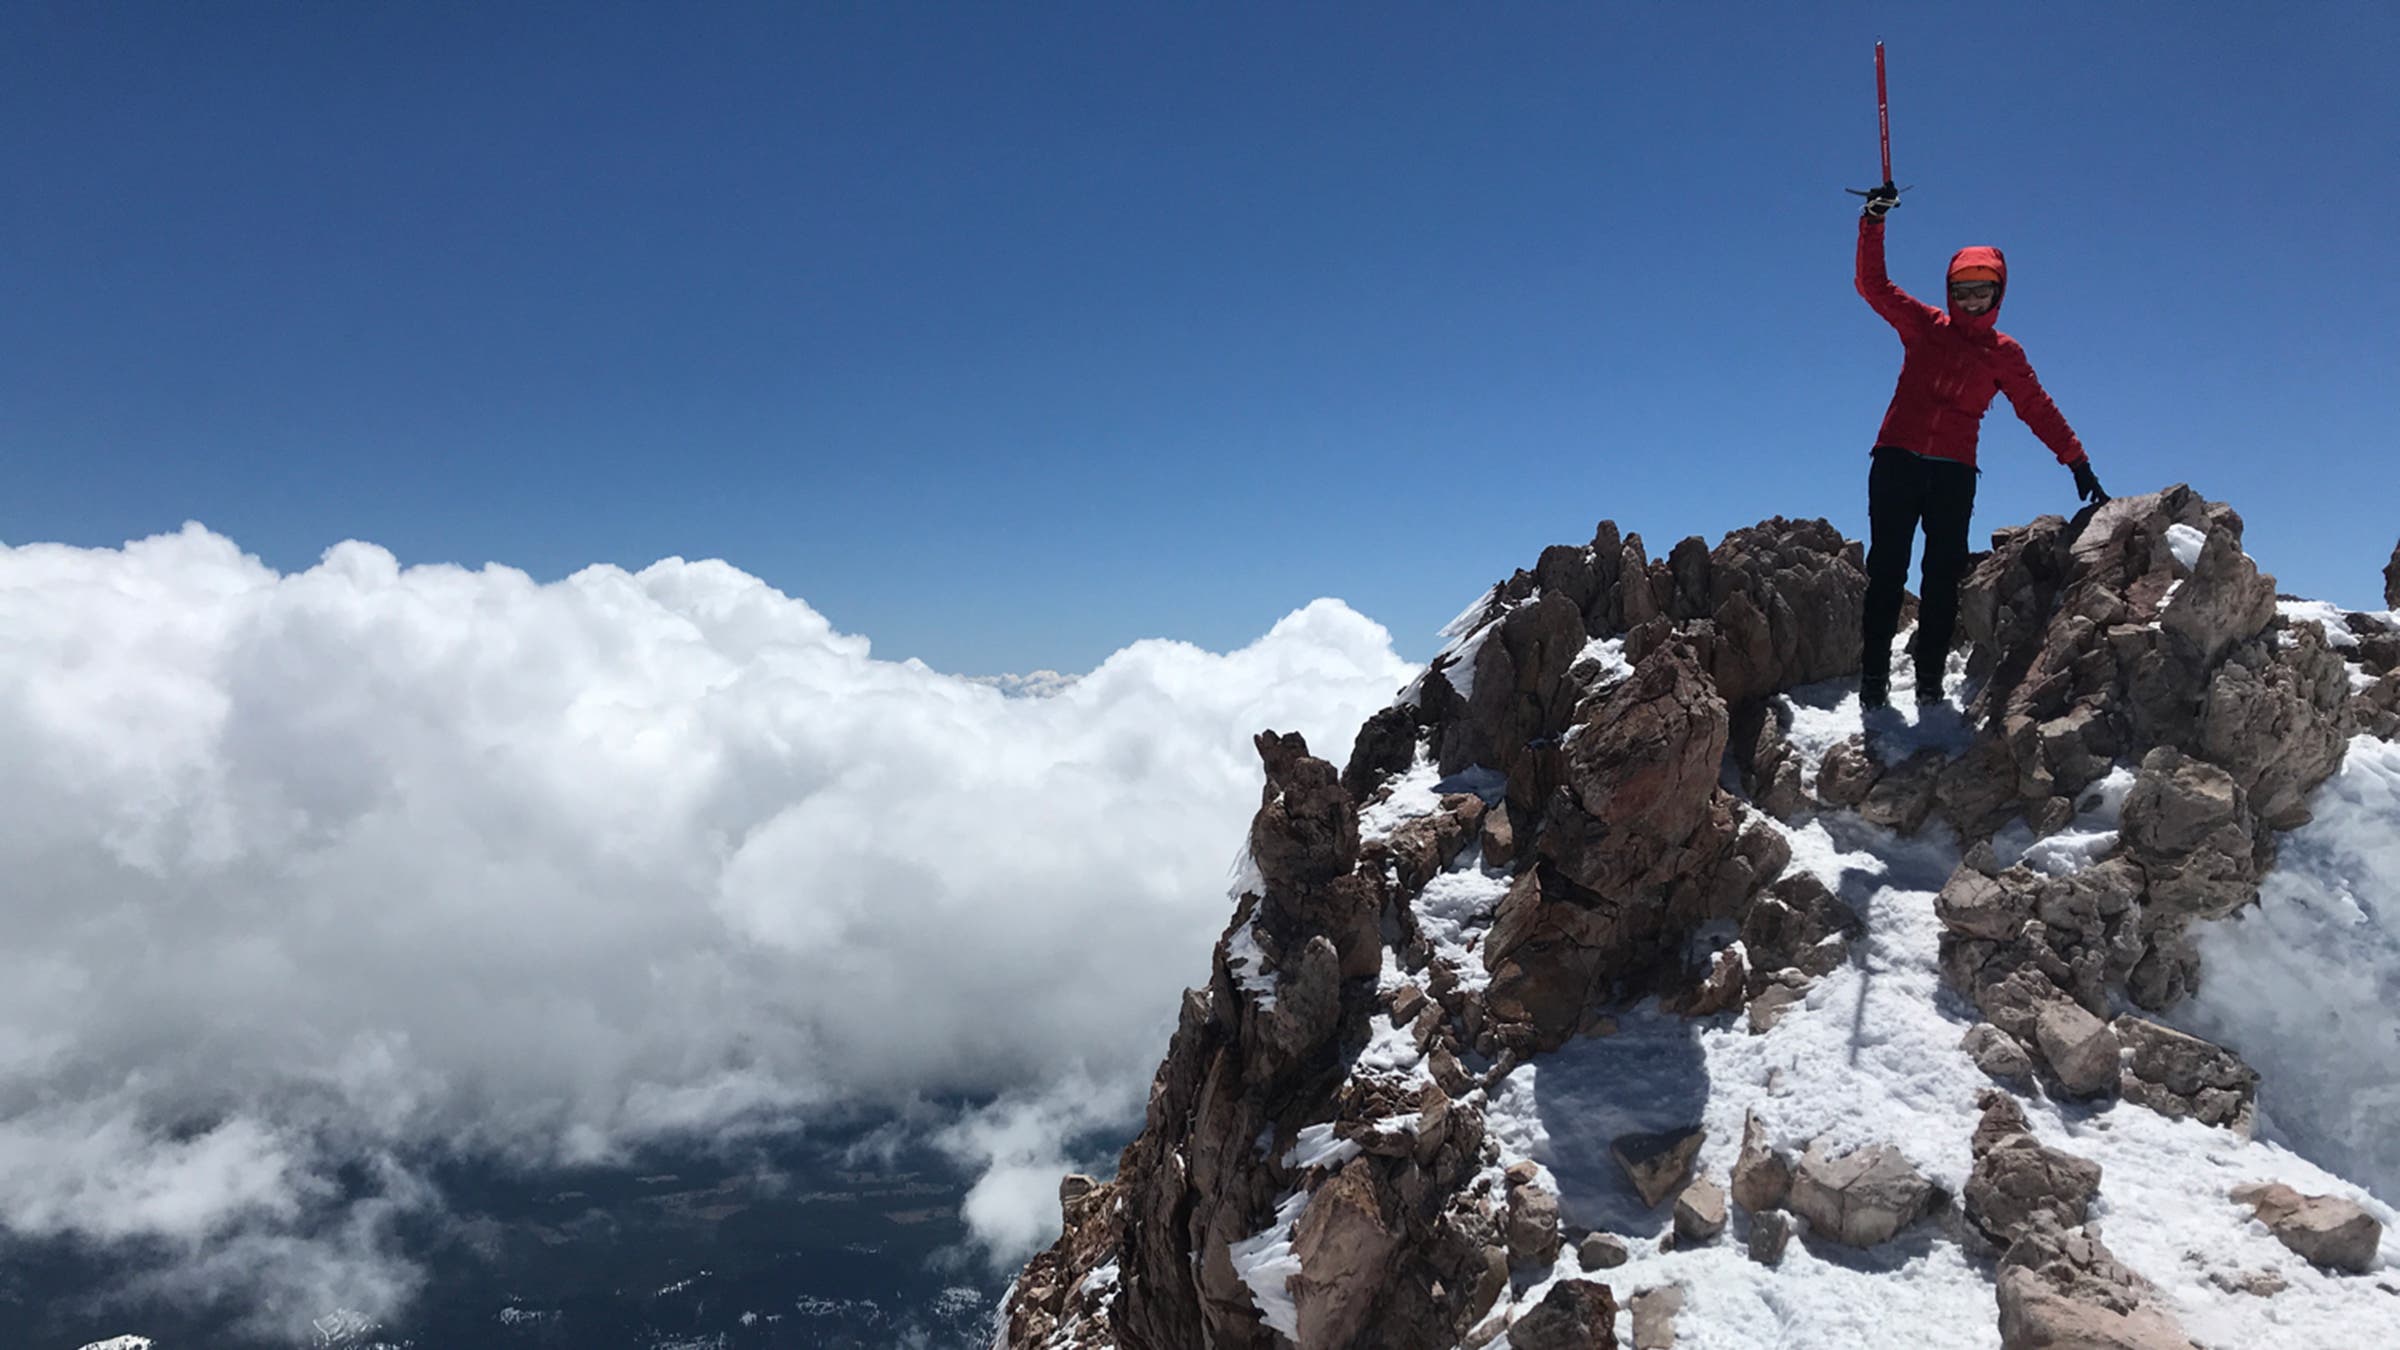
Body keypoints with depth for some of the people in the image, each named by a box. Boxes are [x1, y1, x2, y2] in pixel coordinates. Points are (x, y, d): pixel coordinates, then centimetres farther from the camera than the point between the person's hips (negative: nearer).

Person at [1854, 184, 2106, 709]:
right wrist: (1873, 223, -8)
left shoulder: (2004, 354, 11)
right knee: (1887, 567, -5)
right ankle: (1874, 675, -5)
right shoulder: (1923, 325, 8)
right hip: (1897, 461, -1)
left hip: (1954, 473, 2)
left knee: (1943, 574, 0)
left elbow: (2038, 409, 12)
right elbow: (1873, 284, 3)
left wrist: (2078, 463, 9)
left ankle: (1930, 676, 2)